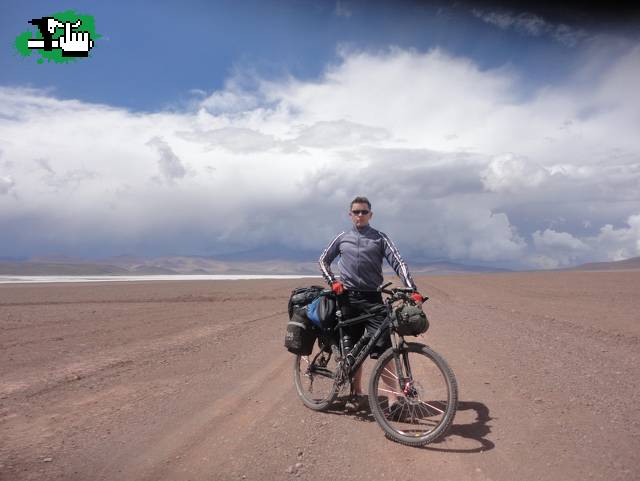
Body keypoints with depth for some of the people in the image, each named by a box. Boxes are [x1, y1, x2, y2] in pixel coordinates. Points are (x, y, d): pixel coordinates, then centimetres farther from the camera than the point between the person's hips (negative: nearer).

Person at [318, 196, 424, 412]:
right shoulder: (342, 238, 12)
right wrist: (333, 282, 2)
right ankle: (356, 393, 23)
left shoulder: (380, 238, 5)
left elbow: (398, 263, -4)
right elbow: (323, 260, 19)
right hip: (347, 298, 2)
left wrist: (413, 290, -17)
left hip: (372, 298, -2)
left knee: (382, 349, -11)